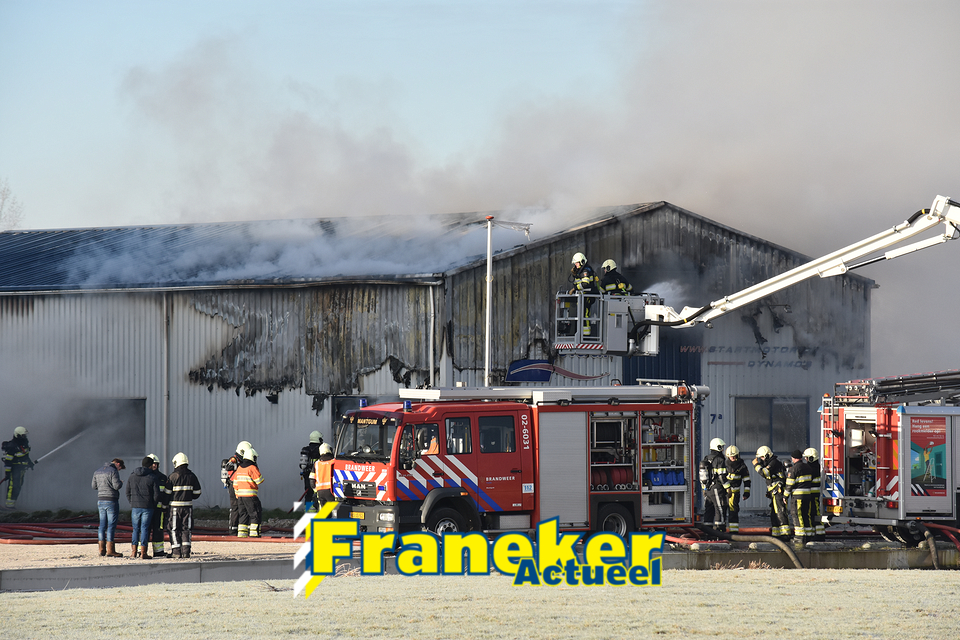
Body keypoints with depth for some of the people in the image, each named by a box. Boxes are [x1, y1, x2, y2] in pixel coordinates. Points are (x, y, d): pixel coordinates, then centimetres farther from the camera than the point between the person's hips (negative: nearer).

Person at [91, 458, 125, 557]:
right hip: (111, 501, -7)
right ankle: (110, 550, -8)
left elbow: (94, 485, 17)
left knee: (103, 525, 11)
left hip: (100, 500, 7)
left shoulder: (97, 471, 13)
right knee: (112, 526, -5)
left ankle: (102, 549, 11)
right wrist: (121, 482, 4)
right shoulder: (113, 471, -10)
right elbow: (117, 486, -17)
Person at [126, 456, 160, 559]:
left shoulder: (132, 477, 7)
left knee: (136, 529, 11)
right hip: (148, 508, -3)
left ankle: (134, 551, 7)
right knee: (145, 529, 0)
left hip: (135, 507, 3)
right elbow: (156, 494, -5)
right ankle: (143, 553, -1)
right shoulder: (152, 478, -5)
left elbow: (128, 493, 9)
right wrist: (153, 505, 10)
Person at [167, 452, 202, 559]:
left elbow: (168, 493, -6)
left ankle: (176, 551, -1)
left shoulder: (173, 476, -8)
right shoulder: (192, 476, 4)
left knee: (174, 529, 3)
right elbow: (197, 492, 7)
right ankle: (186, 551, 2)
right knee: (186, 529, 9)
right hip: (188, 505, 3)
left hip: (175, 506, -3)